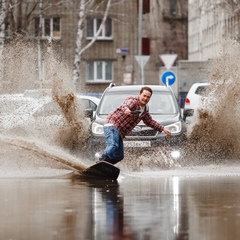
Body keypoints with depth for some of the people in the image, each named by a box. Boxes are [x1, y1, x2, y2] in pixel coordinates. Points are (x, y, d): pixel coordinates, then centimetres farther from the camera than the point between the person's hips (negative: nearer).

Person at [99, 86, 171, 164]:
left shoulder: (145, 109, 16)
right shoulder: (133, 100, -11)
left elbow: (150, 122, 31)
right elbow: (126, 105, -34)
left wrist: (162, 129, 29)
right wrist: (126, 109, -59)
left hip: (120, 132, 9)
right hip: (112, 124, -9)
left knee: (119, 156, 5)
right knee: (113, 146, -32)